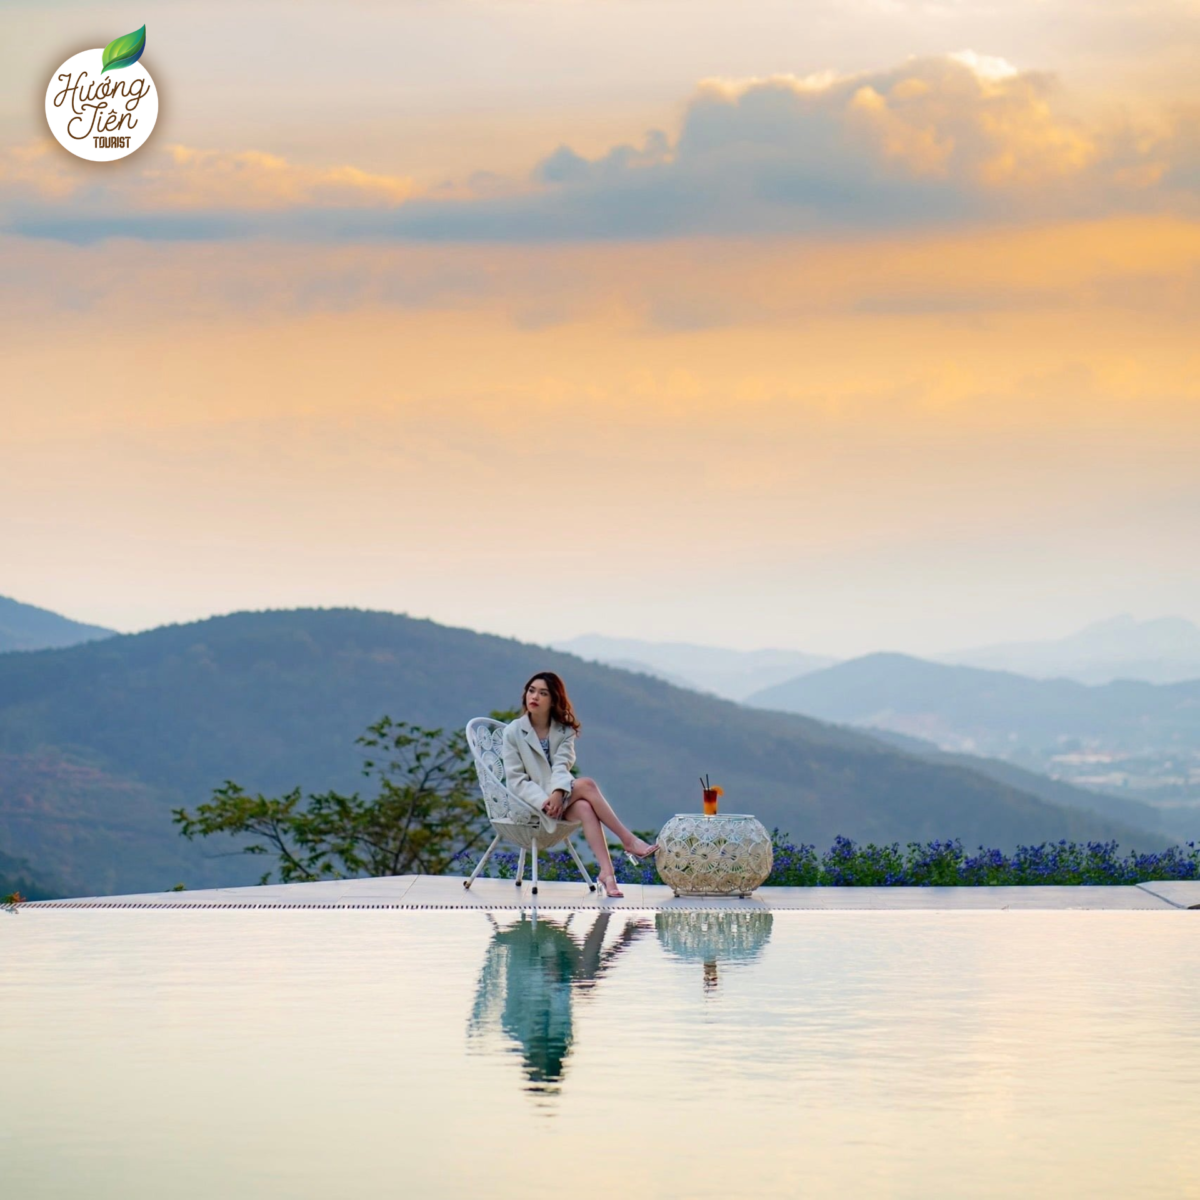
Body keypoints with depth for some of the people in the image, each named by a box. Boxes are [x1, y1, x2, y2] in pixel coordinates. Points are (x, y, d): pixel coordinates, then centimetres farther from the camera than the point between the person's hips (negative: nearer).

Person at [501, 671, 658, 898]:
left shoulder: (564, 731, 8)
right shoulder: (513, 732, -1)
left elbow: (561, 766, -9)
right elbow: (515, 779, -8)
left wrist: (557, 793, -30)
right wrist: (544, 801, -24)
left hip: (560, 798, 3)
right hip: (529, 803, -3)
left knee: (585, 807, -33)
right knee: (587, 785, -28)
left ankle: (607, 871, -47)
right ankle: (629, 841, -27)